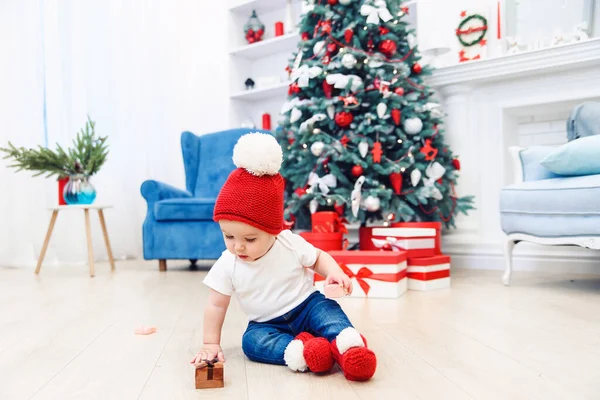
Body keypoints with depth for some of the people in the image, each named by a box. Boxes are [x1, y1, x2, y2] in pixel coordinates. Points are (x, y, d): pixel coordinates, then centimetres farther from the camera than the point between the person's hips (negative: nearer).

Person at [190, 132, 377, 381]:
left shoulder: (290, 244, -17)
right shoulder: (227, 264, -14)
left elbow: (319, 257, 1)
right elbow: (216, 305, -6)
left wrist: (335, 273, -21)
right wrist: (211, 345, -7)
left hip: (305, 306, -1)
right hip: (267, 324, 2)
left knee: (327, 308, -30)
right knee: (251, 340, -27)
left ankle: (350, 346, -49)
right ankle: (297, 350, -45)